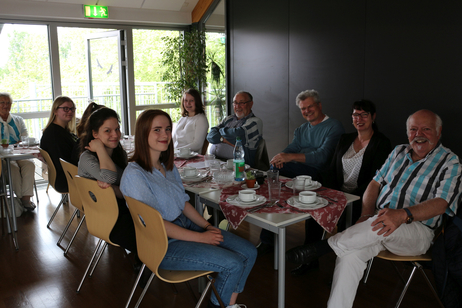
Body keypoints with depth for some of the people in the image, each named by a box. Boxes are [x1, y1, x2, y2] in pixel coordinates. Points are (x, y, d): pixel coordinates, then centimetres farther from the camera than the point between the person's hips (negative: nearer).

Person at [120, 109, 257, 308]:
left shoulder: (168, 166, 8)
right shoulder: (134, 175, -18)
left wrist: (207, 227, -1)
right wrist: (200, 237, -18)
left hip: (186, 226, 8)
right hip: (164, 245, -8)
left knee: (249, 252, -2)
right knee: (233, 264, -17)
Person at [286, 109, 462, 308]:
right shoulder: (399, 151, 16)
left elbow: (440, 203, -15)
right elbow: (375, 183, 14)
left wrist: (403, 214, -33)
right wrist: (366, 214, -5)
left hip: (417, 230, -4)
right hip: (381, 221, 4)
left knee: (380, 226, -39)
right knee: (350, 253, -26)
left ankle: (324, 246, -25)